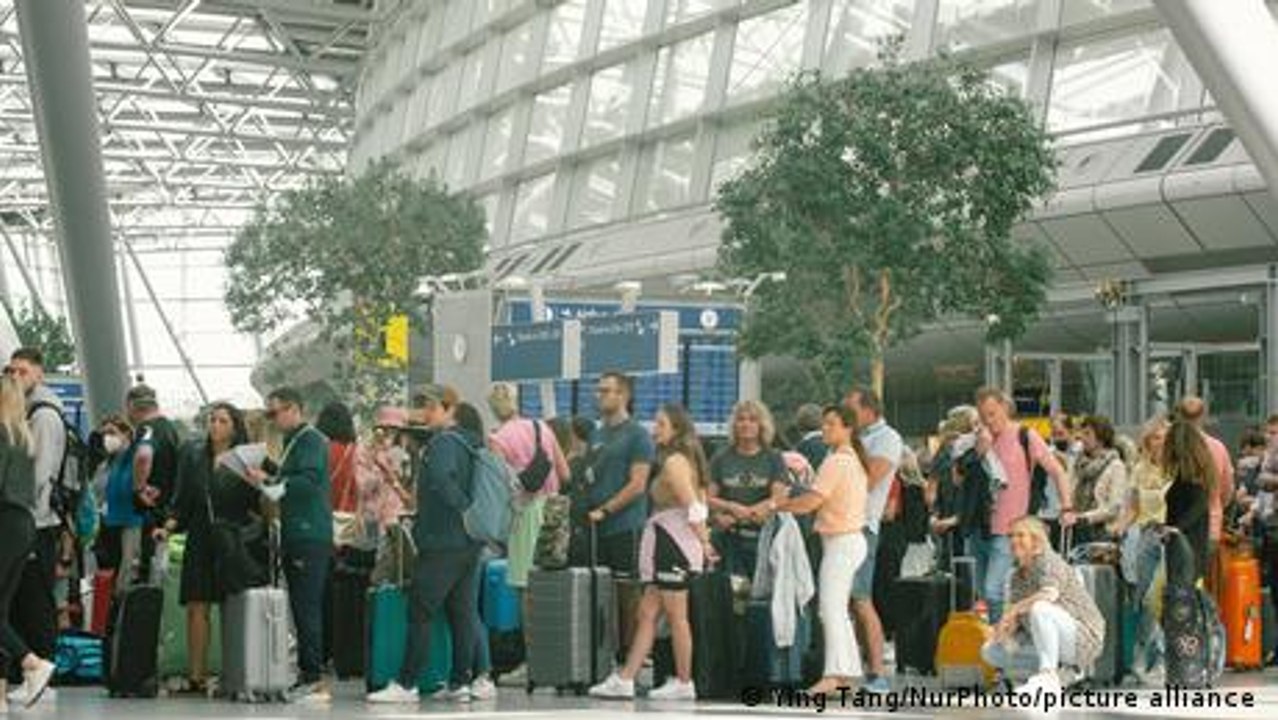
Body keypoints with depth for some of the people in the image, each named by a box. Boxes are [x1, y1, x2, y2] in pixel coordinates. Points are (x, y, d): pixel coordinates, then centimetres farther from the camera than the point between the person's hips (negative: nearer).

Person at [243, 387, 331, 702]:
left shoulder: (311, 440, -8)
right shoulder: (292, 442, 21)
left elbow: (309, 481, -21)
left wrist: (269, 482, -18)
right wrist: (268, 480, 12)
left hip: (311, 537, -10)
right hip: (296, 536, 10)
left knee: (308, 609, -11)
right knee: (301, 609, 9)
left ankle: (314, 679, -11)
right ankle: (306, 676, 12)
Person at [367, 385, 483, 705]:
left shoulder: (443, 442, -13)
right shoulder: (471, 441, 14)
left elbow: (441, 479, -31)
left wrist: (463, 507, -21)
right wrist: (472, 511, 13)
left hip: (442, 542, -9)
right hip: (470, 542, 9)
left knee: (421, 614, -4)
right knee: (462, 612, 10)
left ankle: (406, 684, -3)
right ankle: (460, 682, 11)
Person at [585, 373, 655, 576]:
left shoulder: (637, 435, -3)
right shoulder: (596, 435, 17)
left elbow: (637, 485, -11)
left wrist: (604, 510, -14)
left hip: (625, 528, -6)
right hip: (598, 529, 6)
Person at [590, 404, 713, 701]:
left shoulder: (674, 461, -13)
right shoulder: (684, 459, 17)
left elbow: (693, 507, -20)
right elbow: (701, 505, 18)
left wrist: (702, 541, -13)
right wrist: (703, 536, 15)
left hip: (675, 543, -10)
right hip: (666, 545, 10)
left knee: (676, 616, -2)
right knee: (647, 613, 7)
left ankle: (683, 684, 6)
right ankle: (624, 680, 7)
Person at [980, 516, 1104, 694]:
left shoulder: (1049, 562, -13)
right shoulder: (1016, 577, 9)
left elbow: (1050, 594, -34)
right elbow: (1014, 619, 6)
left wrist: (1014, 610, -35)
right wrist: (1006, 631, -16)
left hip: (1083, 639, -9)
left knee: (1039, 609, -36)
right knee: (990, 651, 2)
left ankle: (1048, 678, -30)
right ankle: (1058, 670, 4)